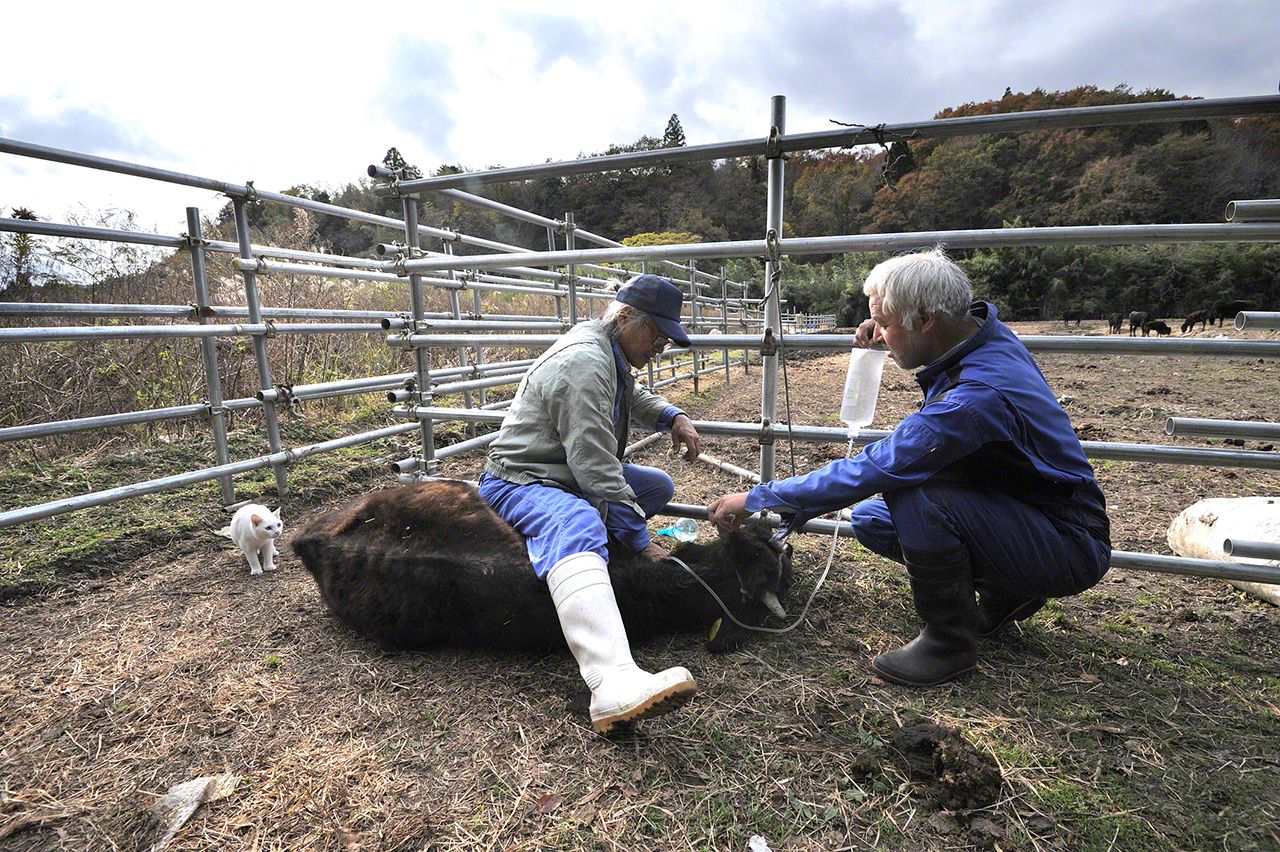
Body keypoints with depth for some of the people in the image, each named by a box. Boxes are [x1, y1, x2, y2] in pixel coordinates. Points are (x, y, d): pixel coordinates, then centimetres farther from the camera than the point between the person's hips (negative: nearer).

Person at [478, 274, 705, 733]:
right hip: (519, 483, -11)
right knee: (579, 526, -42)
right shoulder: (583, 361, -22)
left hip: (567, 476, 11)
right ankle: (615, 686, -61)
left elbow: (632, 396, 31)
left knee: (659, 486, 13)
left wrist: (673, 416, 10)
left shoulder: (609, 353, 10)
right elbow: (594, 465, -27)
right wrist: (640, 540, -23)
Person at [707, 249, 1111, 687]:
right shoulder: (985, 328, -6)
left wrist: (756, 498, -23)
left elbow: (869, 470, -31)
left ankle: (951, 640, -12)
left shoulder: (977, 395, -33)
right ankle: (1004, 593, 15)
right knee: (870, 519, 6)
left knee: (910, 490, -33)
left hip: (1071, 547, -9)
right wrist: (887, 328, 1)